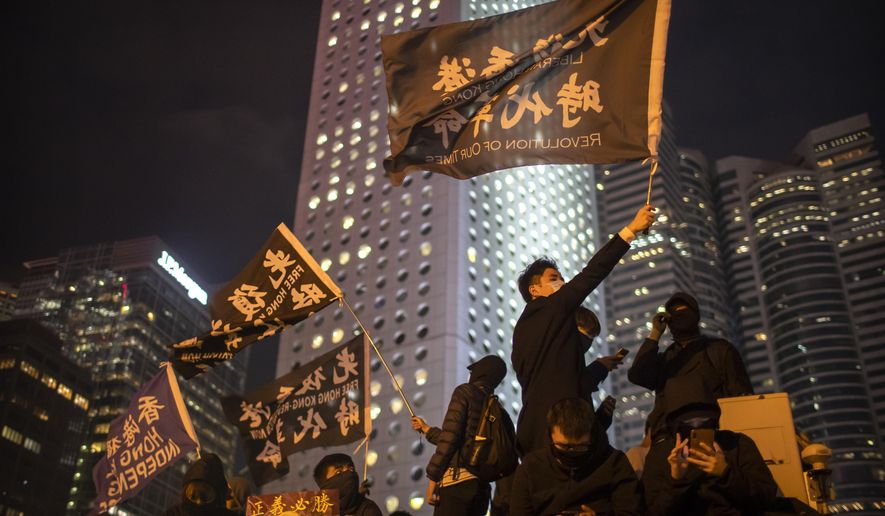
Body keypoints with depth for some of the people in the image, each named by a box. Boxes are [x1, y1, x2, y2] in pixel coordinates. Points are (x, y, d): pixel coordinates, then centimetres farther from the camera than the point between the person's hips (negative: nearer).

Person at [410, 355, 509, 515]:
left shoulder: (465, 391, 0)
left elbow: (449, 438, -12)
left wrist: (432, 477, -8)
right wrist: (425, 429, 41)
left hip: (456, 481, -7)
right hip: (482, 485, 7)